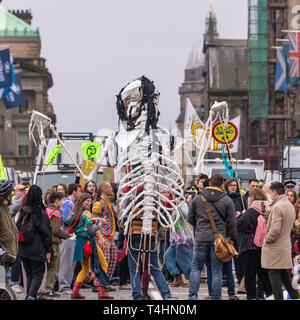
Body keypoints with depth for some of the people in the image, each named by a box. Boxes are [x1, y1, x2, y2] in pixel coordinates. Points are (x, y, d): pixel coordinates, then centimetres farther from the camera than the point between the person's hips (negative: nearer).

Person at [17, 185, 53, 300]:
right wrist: (48, 250, -3)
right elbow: (46, 233, -9)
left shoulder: (23, 211, 2)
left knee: (29, 274, 16)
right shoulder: (41, 213, -12)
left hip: (23, 249, 5)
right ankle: (31, 295, -18)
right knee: (38, 274, 1)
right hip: (37, 250, -5)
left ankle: (29, 296, 15)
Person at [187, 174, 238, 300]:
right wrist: (233, 239, 12)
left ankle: (192, 295, -1)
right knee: (216, 270, 4)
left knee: (196, 268, 8)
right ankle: (216, 297, 6)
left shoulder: (198, 198, 4)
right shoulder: (227, 200, 0)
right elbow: (232, 223, 1)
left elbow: (190, 219, 10)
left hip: (201, 238, 1)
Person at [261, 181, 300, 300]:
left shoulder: (277, 207, -17)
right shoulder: (290, 206, 12)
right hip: (286, 245, 9)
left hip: (275, 248, -9)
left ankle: (278, 297, -3)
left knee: (274, 276, -3)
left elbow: (275, 229, -24)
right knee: (284, 275, 18)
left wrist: (267, 240, -9)